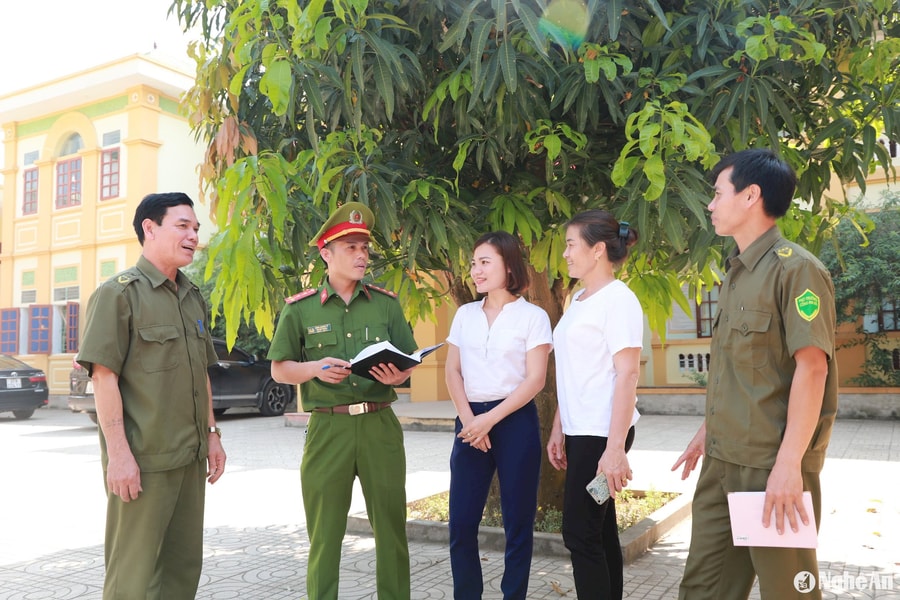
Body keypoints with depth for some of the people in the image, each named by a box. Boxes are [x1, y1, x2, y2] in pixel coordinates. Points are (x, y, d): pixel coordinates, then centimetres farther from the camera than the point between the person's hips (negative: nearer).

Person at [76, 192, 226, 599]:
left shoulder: (193, 298, 15)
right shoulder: (119, 292, -8)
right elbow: (103, 376, -14)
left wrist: (212, 434, 16)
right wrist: (118, 454, -19)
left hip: (190, 458, 7)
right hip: (142, 460, -7)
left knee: (185, 564, 14)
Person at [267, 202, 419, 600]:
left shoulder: (386, 304, 8)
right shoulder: (300, 309, 3)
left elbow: (409, 361, 11)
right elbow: (279, 370, 5)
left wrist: (398, 376, -12)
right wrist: (315, 368, -14)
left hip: (380, 425, 2)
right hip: (327, 428, -1)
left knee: (391, 526, 7)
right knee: (324, 532, 6)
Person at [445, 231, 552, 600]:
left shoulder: (533, 316, -2)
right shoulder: (465, 315, 11)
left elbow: (535, 379, -8)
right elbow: (452, 371, 7)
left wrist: (490, 419, -14)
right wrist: (469, 420, -7)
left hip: (515, 421, -3)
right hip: (471, 421, 4)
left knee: (517, 520, 4)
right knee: (461, 522, 5)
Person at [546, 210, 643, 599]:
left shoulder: (618, 299, -12)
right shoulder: (579, 300, 13)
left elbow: (627, 375, -18)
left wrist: (615, 448, -23)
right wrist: (558, 429, 13)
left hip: (602, 433, -8)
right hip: (580, 432, 9)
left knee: (580, 533, -3)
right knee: (599, 531, 14)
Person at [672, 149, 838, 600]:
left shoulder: (795, 268, -12)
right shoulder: (735, 273, 14)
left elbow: (812, 367, -18)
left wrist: (789, 463, -22)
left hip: (772, 465, -8)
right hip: (722, 461, 8)